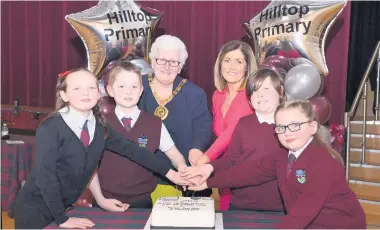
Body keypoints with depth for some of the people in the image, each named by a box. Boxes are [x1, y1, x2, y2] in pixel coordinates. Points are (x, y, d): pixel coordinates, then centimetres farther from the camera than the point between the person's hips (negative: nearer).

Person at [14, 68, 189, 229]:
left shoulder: (100, 128, -2)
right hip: (35, 209, -5)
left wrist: (168, 172, -3)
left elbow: (132, 150, -1)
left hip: (63, 207, 5)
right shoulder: (50, 128, -19)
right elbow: (45, 176, -21)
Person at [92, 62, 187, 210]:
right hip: (107, 203, 0)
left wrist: (183, 169, -18)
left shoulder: (155, 124, -3)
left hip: (141, 202, 0)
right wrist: (100, 199, -7)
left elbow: (174, 154, 3)